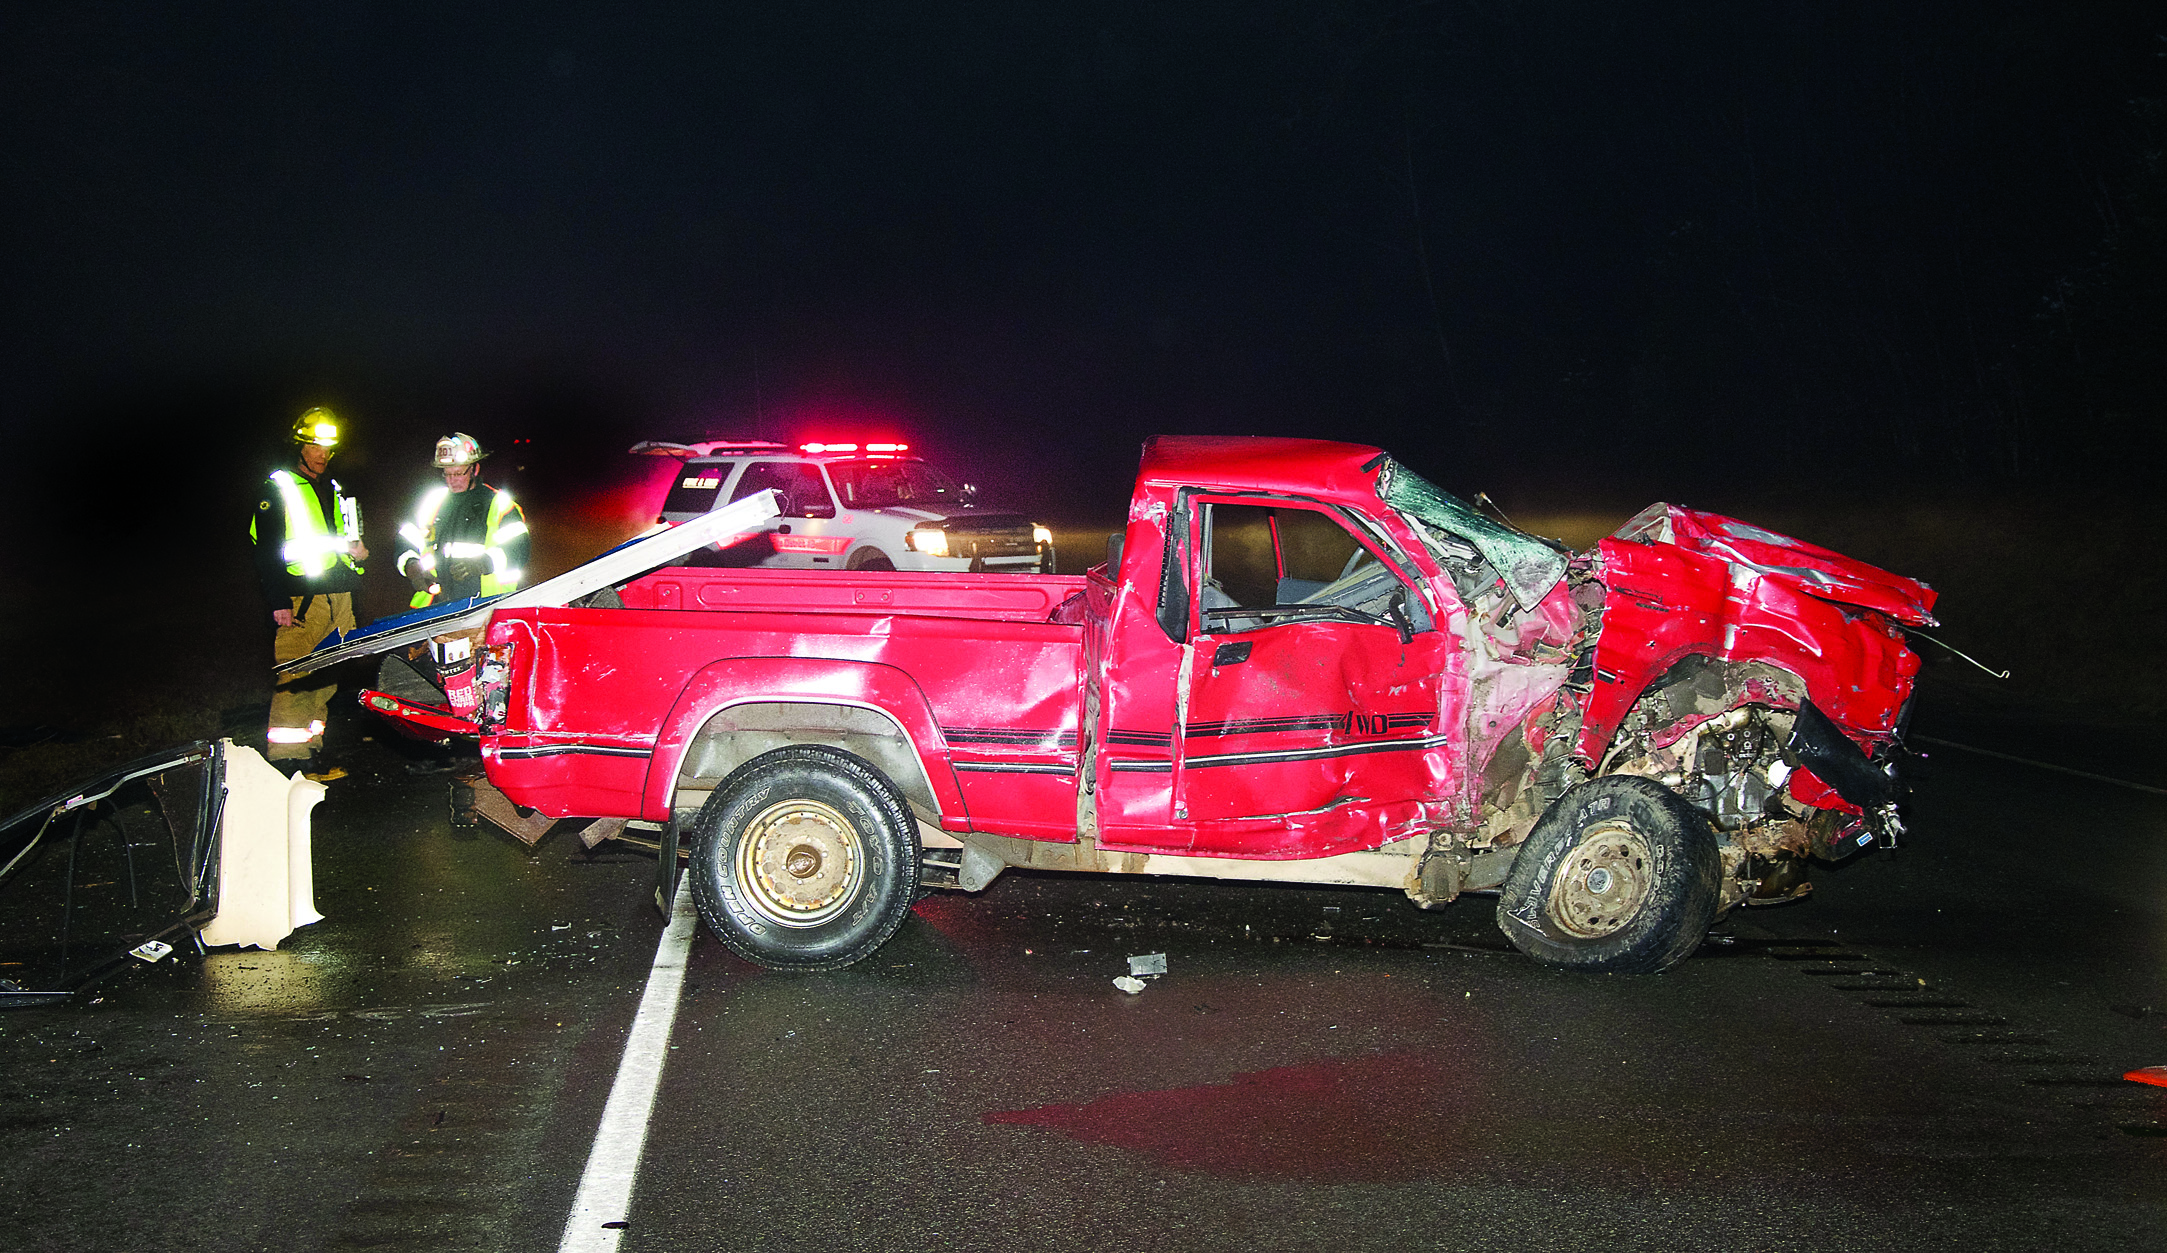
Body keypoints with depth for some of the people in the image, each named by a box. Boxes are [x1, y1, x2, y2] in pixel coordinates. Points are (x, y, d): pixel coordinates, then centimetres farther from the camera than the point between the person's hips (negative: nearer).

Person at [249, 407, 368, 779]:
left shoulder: (334, 490, 21)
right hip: (300, 598, -7)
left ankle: (308, 752, 11)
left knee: (325, 678, 5)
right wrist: (278, 601, -13)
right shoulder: (279, 488, 0)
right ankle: (286, 760, -12)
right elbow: (265, 548, -5)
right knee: (295, 678, -12)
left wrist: (356, 550, 8)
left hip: (338, 596, 7)